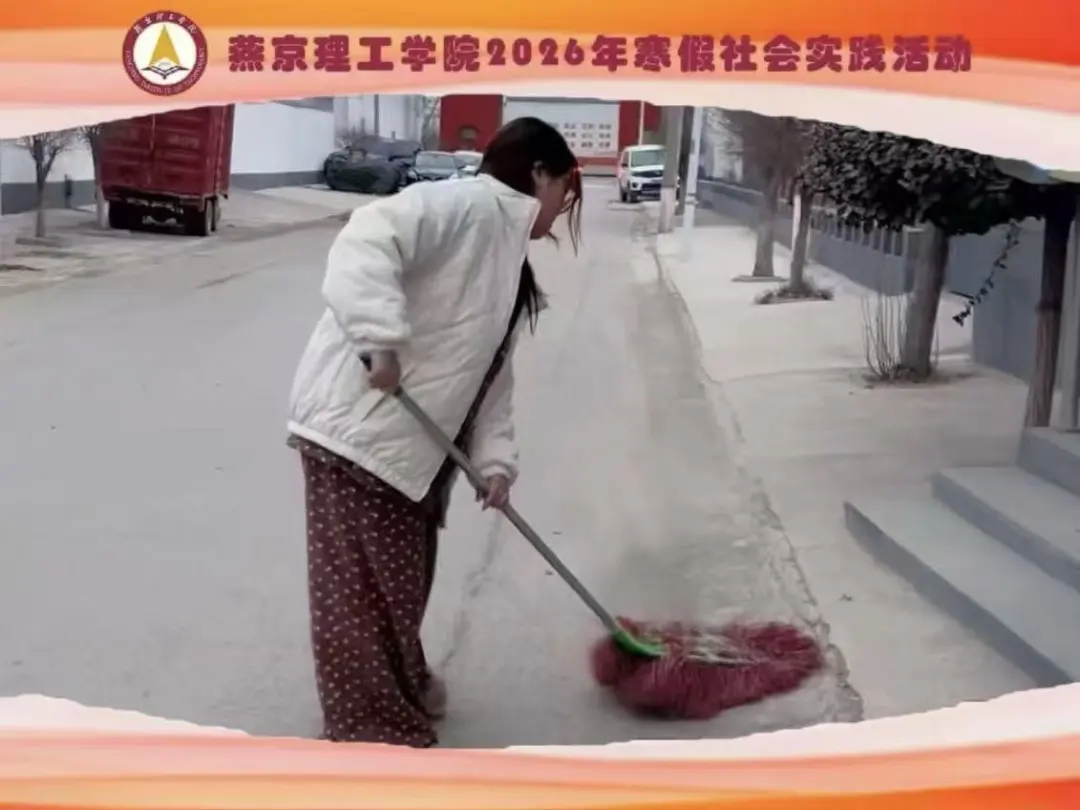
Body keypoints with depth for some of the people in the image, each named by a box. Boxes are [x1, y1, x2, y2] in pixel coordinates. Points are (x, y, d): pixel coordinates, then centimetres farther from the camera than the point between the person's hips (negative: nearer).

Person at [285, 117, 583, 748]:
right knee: (360, 589, -2)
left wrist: (497, 459, 5)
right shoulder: (468, 205, -11)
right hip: (355, 424, -10)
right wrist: (382, 341, -33)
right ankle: (374, 731, 7)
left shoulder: (511, 267, 19)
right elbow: (365, 244, -27)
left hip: (411, 442, 10)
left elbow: (492, 378, 16)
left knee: (403, 580, 22)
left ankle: (402, 683, 41)